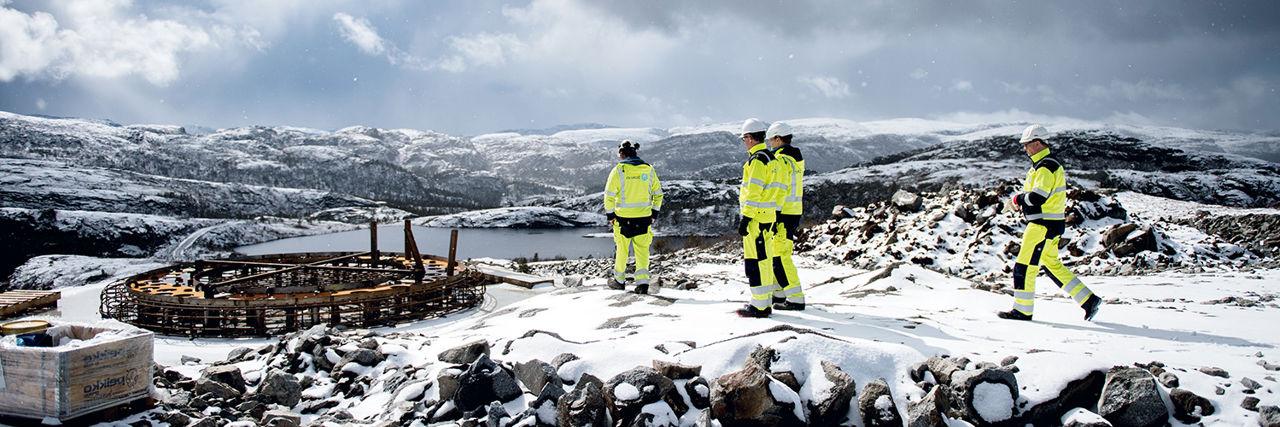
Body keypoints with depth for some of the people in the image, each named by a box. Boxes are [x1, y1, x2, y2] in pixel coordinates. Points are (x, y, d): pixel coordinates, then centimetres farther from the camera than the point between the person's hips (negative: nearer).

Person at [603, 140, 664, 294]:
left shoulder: (619, 170, -9)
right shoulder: (649, 169, 2)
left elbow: (609, 195, -8)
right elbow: (658, 193, 8)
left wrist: (610, 214, 2)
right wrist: (654, 212, 16)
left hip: (623, 218, -2)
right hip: (644, 217, 2)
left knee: (621, 249, 14)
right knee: (642, 250, 9)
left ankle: (619, 281, 26)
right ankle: (643, 282, -2)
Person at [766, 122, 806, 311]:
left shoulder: (780, 159, -15)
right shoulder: (796, 157, 15)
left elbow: (779, 190, -21)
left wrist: (773, 216, -20)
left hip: (783, 213, -10)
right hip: (795, 211, 10)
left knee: (781, 256, -6)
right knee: (774, 252, 19)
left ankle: (796, 298, -5)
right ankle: (779, 293, 26)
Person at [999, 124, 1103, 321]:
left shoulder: (1046, 166, -17)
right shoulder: (1045, 164, 16)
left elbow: (1038, 197, -26)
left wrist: (1018, 199, -8)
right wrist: (1021, 201, 7)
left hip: (1044, 224, -11)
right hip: (1051, 223, 11)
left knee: (1024, 266, -4)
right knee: (1052, 264, 17)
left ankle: (1022, 310, 3)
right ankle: (1088, 300, 17)